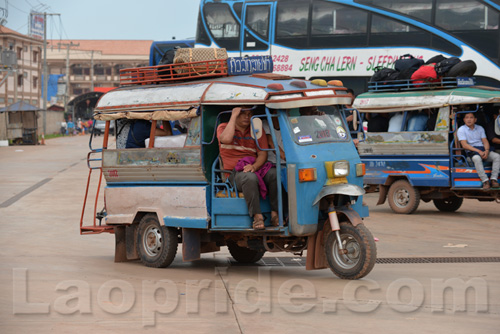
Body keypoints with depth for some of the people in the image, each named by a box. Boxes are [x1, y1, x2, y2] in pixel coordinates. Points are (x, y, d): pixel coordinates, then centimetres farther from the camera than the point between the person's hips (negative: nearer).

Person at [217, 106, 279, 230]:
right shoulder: (223, 127, 8)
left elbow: (263, 154, 5)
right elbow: (226, 139, -18)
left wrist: (254, 166, -17)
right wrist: (234, 116, -12)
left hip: (256, 168, 3)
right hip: (235, 173, -3)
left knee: (274, 174, -30)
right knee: (250, 178, -40)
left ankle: (275, 214, -26)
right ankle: (257, 216, -38)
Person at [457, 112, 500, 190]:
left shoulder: (480, 128, 18)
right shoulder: (461, 130, 2)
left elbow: (485, 141, 11)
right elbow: (464, 145, -8)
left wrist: (486, 151, -12)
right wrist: (478, 151, -18)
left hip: (483, 150, 5)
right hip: (471, 151, -5)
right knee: (477, 158, -40)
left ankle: (493, 179, -26)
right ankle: (485, 181, -42)